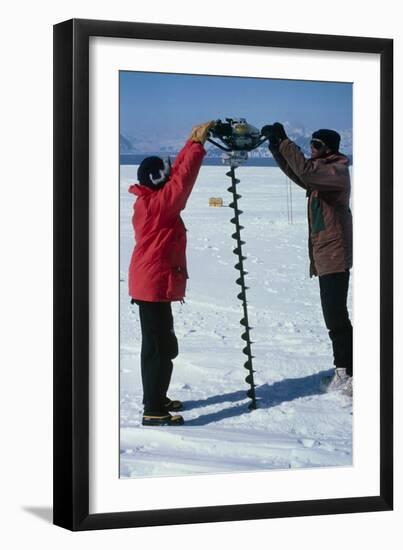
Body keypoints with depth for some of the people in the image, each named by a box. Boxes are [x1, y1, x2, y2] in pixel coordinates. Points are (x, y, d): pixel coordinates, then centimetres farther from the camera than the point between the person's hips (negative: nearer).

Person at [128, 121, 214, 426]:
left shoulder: (151, 199, 9)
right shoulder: (157, 203, -18)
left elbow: (177, 173, 15)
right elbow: (182, 179, -26)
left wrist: (193, 142, 11)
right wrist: (197, 144, -21)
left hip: (152, 285, 10)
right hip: (155, 286, -10)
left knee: (159, 345, 19)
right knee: (160, 347, -7)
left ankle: (156, 399, 30)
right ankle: (153, 411, -4)